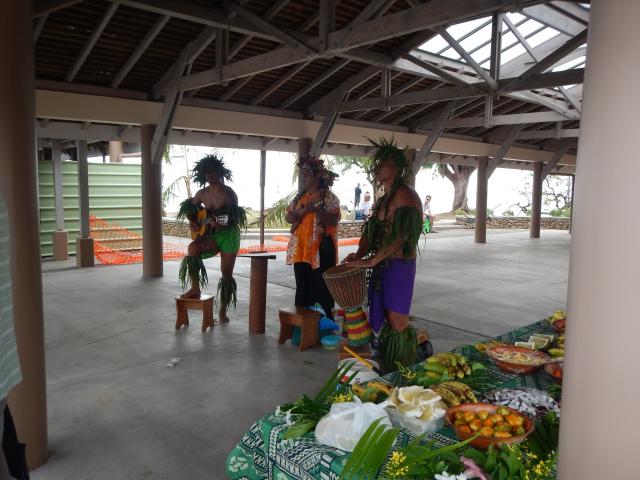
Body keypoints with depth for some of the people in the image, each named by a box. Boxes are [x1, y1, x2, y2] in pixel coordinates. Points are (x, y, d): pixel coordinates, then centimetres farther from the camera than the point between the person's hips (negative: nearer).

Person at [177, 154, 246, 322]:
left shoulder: (229, 193, -10)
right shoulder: (202, 193, 4)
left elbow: (236, 217, -12)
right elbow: (189, 208, 19)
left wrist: (221, 223, -29)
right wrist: (193, 222, -1)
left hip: (229, 235, -3)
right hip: (211, 234, 3)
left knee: (226, 274, -2)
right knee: (193, 248, -29)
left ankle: (223, 311, 13)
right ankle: (195, 288, -15)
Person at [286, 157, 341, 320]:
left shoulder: (329, 197, -5)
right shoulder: (299, 197, 13)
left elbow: (334, 221, -14)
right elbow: (289, 216, 13)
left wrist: (317, 210, -27)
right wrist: (302, 212, -8)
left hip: (321, 249, -6)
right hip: (300, 249, 6)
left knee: (321, 287, -2)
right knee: (302, 286, 10)